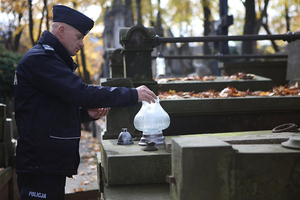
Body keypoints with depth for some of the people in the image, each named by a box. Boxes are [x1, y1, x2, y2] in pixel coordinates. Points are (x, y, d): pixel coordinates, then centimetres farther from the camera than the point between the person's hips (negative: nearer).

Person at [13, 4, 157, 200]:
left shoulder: (53, 59, 21)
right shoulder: (39, 59, -13)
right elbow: (79, 92, -23)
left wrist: (87, 113, 5)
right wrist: (132, 94, -17)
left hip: (53, 165, 10)